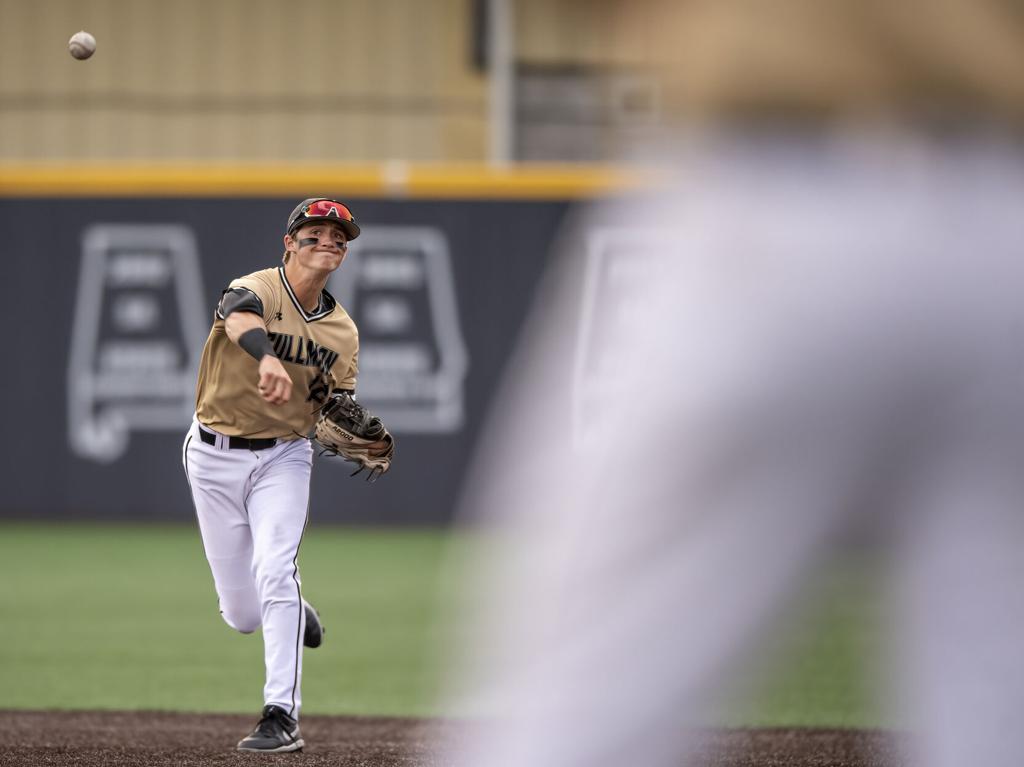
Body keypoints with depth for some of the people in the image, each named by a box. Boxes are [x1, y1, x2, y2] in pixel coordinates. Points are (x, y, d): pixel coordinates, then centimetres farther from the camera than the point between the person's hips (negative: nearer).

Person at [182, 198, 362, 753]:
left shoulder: (342, 333, 3)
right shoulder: (256, 289, -15)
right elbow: (241, 318, -40)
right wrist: (268, 359, -62)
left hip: (283, 457, 2)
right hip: (214, 457, -2)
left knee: (274, 572, -22)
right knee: (241, 613, 3)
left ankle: (282, 716, -22)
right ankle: (295, 613, 40)